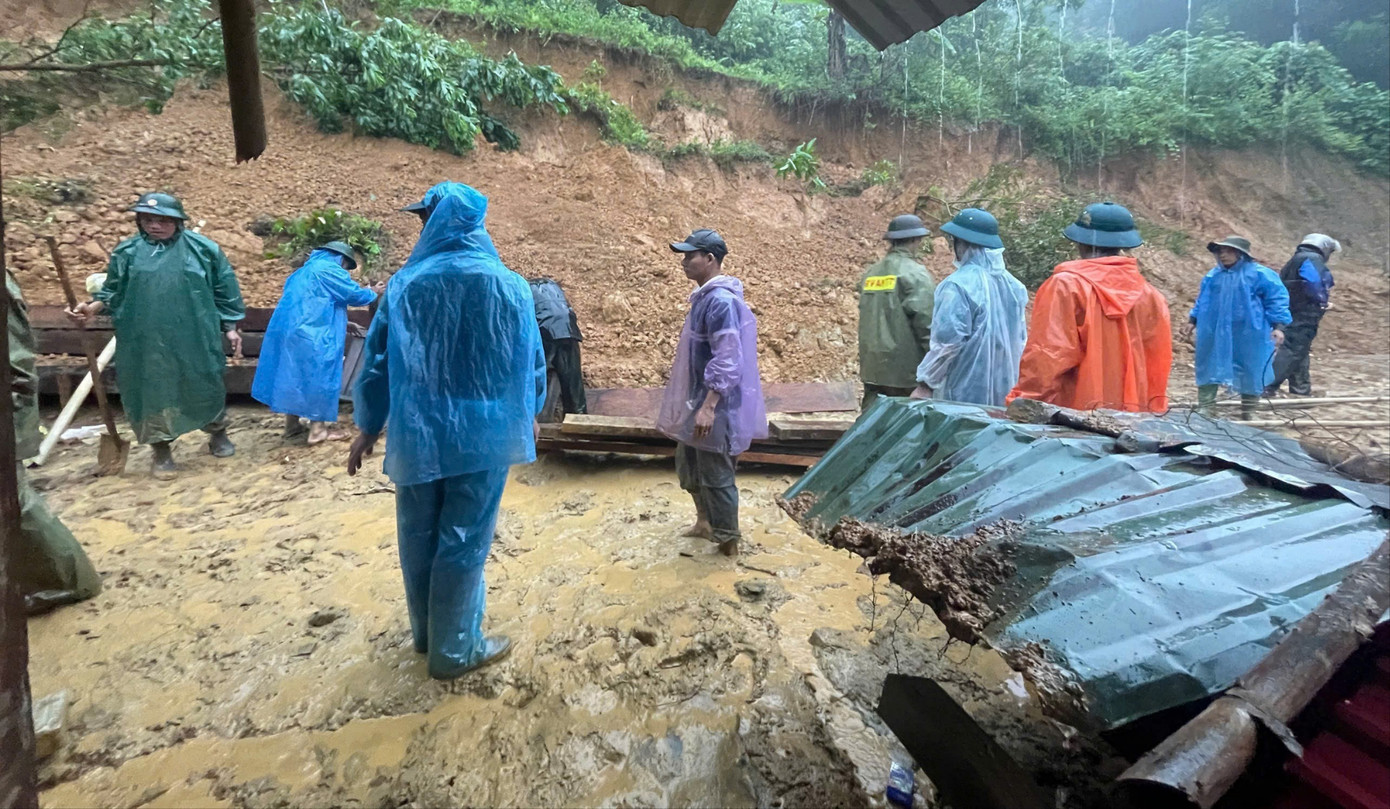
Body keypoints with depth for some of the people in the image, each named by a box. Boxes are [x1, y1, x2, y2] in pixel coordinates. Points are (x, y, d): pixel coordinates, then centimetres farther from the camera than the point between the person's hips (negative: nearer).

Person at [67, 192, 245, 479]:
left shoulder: (203, 248, 0)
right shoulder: (128, 252, 4)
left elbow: (224, 289, 4)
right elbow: (113, 292, 11)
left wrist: (231, 327, 4)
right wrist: (93, 307, -9)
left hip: (194, 338, -1)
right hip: (146, 341, 1)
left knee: (204, 386, 10)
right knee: (152, 391, 5)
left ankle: (218, 433, 33)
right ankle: (162, 450, 19)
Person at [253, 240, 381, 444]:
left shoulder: (302, 272, 23)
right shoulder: (329, 270, -6)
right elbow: (354, 294, -5)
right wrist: (374, 293, 13)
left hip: (289, 331, 9)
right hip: (311, 337, -9)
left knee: (295, 375, 15)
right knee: (319, 377, -3)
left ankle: (292, 424, 21)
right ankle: (318, 429, -1)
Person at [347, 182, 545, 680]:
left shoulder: (405, 284, -3)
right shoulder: (508, 285, -5)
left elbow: (377, 359, 1)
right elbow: (532, 361, 1)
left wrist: (368, 427, 14)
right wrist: (529, 415, 19)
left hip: (417, 433, 2)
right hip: (483, 434, -2)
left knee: (419, 537, 18)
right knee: (463, 542, 7)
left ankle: (426, 632, 35)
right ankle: (454, 650, 18)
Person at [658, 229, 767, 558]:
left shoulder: (721, 300, -21)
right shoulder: (705, 296, 11)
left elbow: (727, 361, -26)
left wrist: (708, 407, -28)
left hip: (716, 406, -10)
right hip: (699, 400, 10)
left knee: (716, 476, 2)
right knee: (688, 465, 22)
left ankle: (727, 542, 18)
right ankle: (705, 521, 41)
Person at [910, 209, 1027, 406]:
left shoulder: (958, 285, -17)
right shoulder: (1013, 285, 6)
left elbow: (947, 342, -21)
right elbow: (1021, 340, 13)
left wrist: (925, 384, -12)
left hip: (964, 396, -7)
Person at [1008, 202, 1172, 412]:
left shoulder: (1065, 286, -10)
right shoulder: (1150, 295, 5)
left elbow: (1046, 358, -15)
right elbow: (1157, 363, 9)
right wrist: (1149, 412, 19)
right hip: (1134, 417, 5)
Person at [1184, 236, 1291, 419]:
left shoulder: (1260, 274, -8)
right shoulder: (1213, 275, 7)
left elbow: (1277, 299, -9)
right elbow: (1202, 299, 18)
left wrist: (1278, 326, -15)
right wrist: (1193, 320, 17)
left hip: (1247, 335, -4)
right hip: (1215, 334, 4)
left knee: (1250, 371, 7)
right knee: (1209, 368, 8)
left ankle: (1248, 410, 21)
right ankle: (1205, 407, 17)